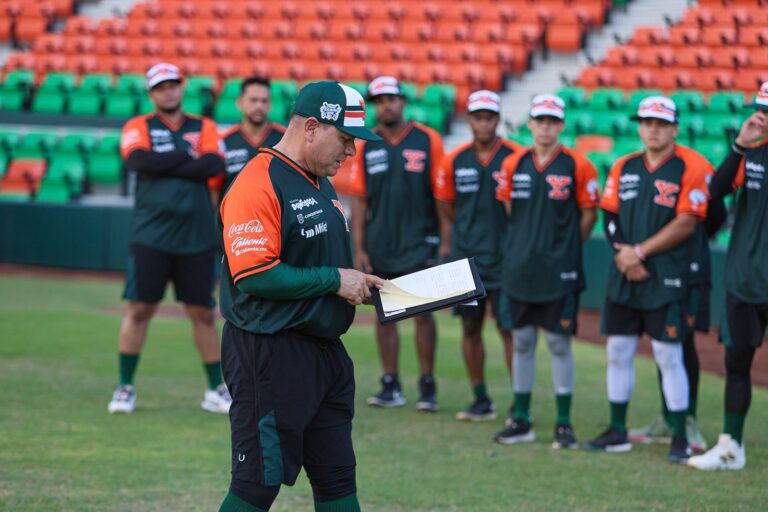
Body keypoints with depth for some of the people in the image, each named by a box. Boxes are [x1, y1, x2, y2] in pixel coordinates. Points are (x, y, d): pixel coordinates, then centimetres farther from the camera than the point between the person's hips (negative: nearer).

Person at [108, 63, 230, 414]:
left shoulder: (204, 128, 10)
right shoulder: (138, 127, 5)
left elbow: (212, 165, -9)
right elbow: (139, 160, -16)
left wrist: (164, 166, -11)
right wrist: (188, 156, -8)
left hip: (196, 238, 2)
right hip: (151, 237, -2)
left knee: (203, 313, 5)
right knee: (140, 309, -3)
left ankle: (216, 390, 12)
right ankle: (125, 388, 8)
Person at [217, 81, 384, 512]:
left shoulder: (322, 184, 16)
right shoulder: (258, 185, -16)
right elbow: (254, 275, -24)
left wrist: (361, 285, 8)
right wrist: (334, 279, -17)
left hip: (326, 353, 10)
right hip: (270, 357, -10)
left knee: (338, 477, 12)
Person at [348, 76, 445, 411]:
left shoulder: (427, 141, -2)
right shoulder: (366, 146, 5)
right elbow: (359, 200, 6)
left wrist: (446, 242, -3)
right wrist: (359, 249, 1)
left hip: (419, 242, -3)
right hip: (379, 243, 3)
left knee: (422, 313, -4)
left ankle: (427, 385, 4)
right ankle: (391, 386, 12)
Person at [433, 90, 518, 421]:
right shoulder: (455, 160, 5)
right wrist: (447, 245, 8)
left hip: (504, 257, -4)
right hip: (464, 258, 4)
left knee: (509, 329, -5)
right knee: (470, 326, 7)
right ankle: (481, 401, 17)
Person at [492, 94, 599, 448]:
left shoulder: (577, 166, -5)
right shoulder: (513, 164, 5)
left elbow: (589, 214, 2)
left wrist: (566, 249, 6)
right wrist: (526, 245, 13)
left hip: (558, 273, -4)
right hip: (519, 269, 4)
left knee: (559, 343, -1)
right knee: (522, 342, 8)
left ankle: (563, 422, 5)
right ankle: (521, 420, 15)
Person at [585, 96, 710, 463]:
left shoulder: (690, 167, -5)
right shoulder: (623, 167, 11)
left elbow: (685, 224, -12)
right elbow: (610, 219, 9)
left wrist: (639, 252, -12)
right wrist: (625, 257, -6)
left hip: (665, 279, -5)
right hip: (623, 277, 5)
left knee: (668, 356, -5)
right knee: (618, 352, 8)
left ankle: (680, 438, 1)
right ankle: (617, 431, 19)